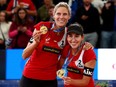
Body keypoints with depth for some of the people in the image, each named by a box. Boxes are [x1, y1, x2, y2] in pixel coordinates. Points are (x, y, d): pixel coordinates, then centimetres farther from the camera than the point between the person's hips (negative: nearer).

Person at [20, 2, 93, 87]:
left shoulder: (68, 33, -1)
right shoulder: (42, 27, -11)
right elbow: (25, 55, -10)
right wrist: (36, 42, -28)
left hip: (50, 80, 2)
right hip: (30, 78, -2)